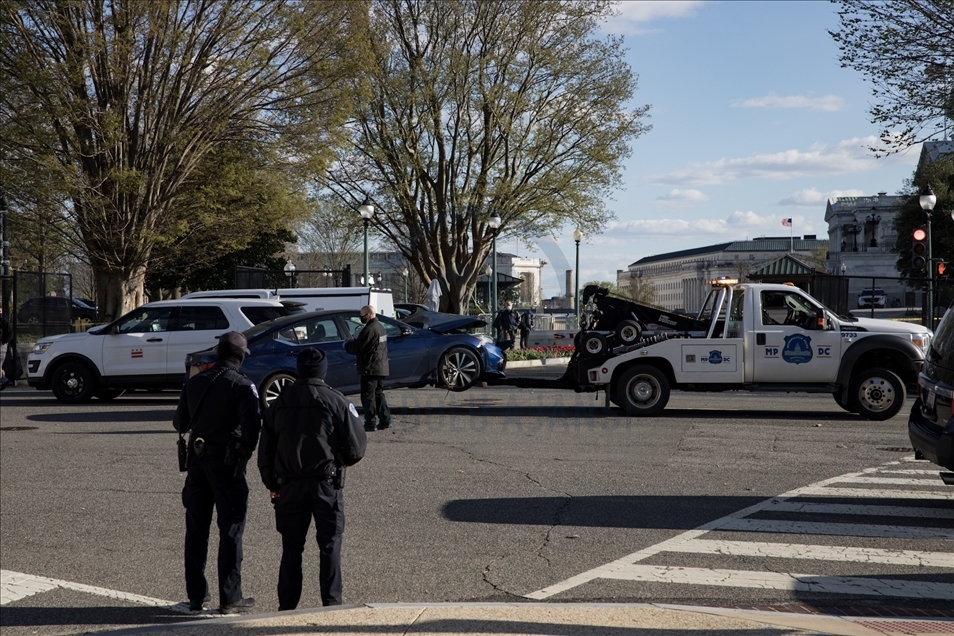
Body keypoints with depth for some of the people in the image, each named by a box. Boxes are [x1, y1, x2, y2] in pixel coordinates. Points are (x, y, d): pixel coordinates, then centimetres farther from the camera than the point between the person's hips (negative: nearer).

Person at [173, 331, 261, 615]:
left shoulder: (194, 382, 7)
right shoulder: (241, 385, -11)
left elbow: (180, 423, 13)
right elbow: (252, 424, -22)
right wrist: (246, 451, -5)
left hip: (197, 460, 5)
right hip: (227, 462, -5)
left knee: (196, 529, 14)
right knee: (231, 531, 2)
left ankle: (196, 596, 20)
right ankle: (230, 599, 4)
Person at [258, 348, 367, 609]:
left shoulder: (279, 403, 8)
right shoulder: (336, 401, -3)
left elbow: (265, 450, 11)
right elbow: (356, 446, -4)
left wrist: (272, 485, 20)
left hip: (289, 485, 3)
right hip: (326, 484, -3)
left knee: (291, 548, 10)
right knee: (330, 546, 5)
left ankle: (287, 606, 12)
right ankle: (331, 603, 4)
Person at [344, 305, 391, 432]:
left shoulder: (369, 330, -19)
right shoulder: (380, 327, 13)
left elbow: (357, 348, -17)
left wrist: (347, 344, 3)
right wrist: (352, 342, 15)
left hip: (370, 369, -10)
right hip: (381, 368, 10)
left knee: (368, 396, -3)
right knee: (379, 394, 16)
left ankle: (371, 423, -2)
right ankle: (385, 420, 16)